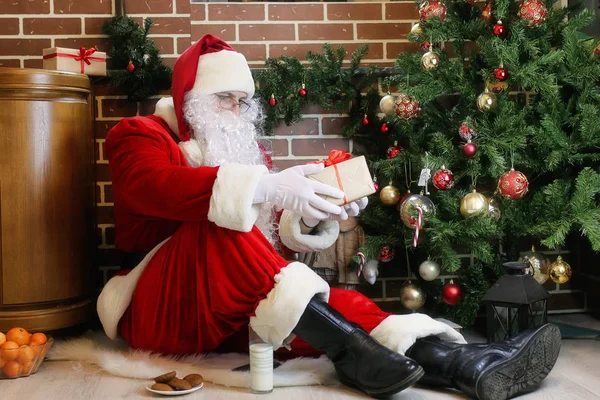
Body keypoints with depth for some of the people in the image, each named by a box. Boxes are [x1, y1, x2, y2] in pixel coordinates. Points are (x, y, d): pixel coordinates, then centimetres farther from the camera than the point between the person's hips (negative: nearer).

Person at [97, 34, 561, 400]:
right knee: (220, 226, -34)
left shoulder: (245, 148, 17)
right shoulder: (138, 135, 0)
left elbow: (276, 238, 8)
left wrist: (316, 214, -15)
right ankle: (353, 352, -39)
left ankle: (462, 363, -41)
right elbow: (160, 187, -26)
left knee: (334, 303, -24)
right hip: (157, 308, -5)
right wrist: (270, 186, -36)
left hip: (235, 310, 5)